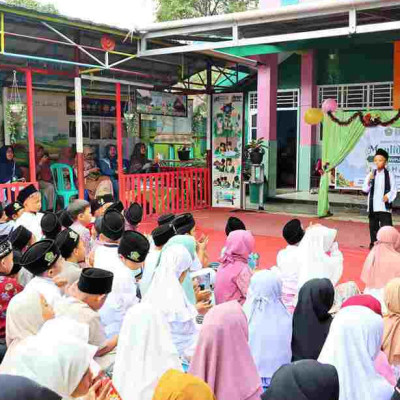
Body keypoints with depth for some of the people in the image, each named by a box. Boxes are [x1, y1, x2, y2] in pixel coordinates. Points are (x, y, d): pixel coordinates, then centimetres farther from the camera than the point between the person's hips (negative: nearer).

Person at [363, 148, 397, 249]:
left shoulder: (389, 175, -1)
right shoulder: (370, 174, 5)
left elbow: (394, 190, 1)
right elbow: (365, 190, 0)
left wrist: (388, 196, -18)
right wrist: (369, 181, -17)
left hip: (385, 206, -3)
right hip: (373, 206, 3)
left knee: (386, 226, -7)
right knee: (373, 226, 12)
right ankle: (373, 243, 25)